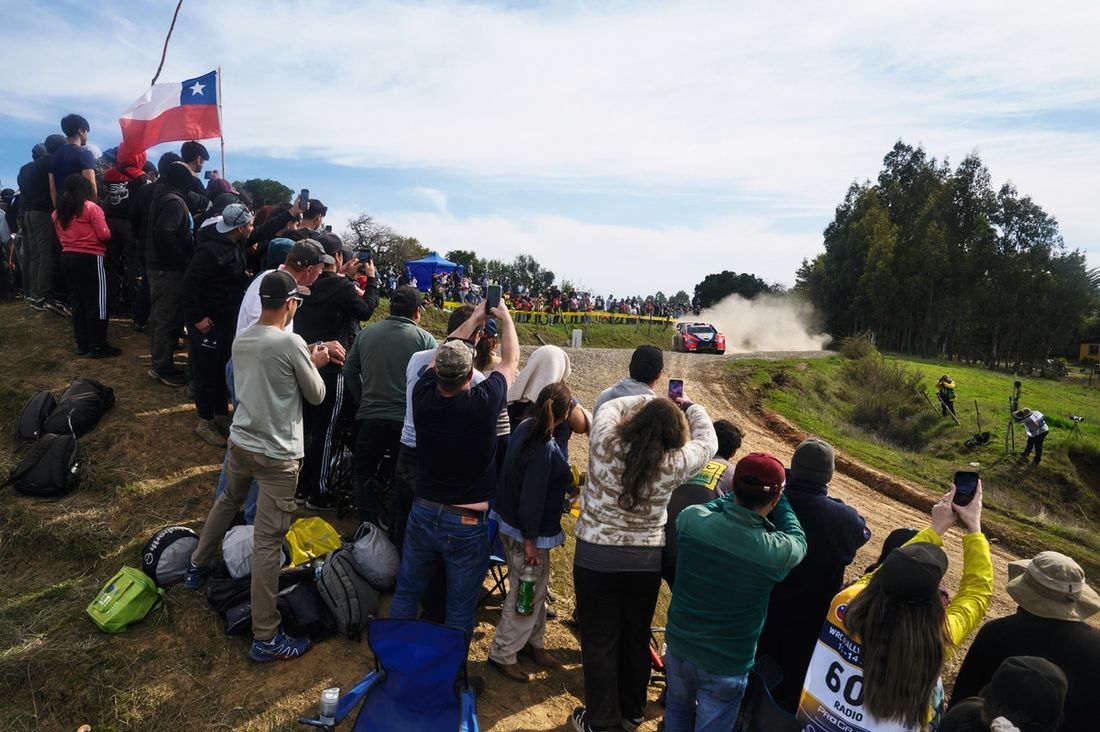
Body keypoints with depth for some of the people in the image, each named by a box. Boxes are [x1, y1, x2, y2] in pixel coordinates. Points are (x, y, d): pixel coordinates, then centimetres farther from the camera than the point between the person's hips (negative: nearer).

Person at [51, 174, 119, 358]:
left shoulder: (58, 212, 11)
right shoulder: (91, 208, -9)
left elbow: (60, 237, 16)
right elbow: (104, 235, -11)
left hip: (67, 257, 7)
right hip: (89, 258, -7)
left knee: (78, 302, 12)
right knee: (96, 302, -3)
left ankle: (82, 344, 16)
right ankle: (97, 346, -2)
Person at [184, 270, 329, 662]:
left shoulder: (241, 340, 3)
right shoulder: (291, 343, -18)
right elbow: (316, 395, -7)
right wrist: (314, 364, 10)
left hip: (239, 442, 8)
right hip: (277, 455, -7)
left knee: (227, 502, 33)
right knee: (267, 542, -3)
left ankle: (197, 567, 55)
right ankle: (265, 638, 5)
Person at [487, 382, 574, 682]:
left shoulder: (525, 427, -4)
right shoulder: (545, 450, -29)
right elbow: (532, 499, -26)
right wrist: (530, 541, -17)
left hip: (510, 520, 9)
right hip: (525, 532, -9)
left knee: (537, 588, 22)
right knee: (526, 593, 8)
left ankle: (534, 642, 39)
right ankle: (503, 654, 24)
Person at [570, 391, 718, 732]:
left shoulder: (606, 445, -17)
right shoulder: (673, 463, -15)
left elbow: (609, 407, 5)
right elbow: (707, 440, 4)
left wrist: (650, 400, 14)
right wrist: (686, 406, 19)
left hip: (596, 559, -1)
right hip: (646, 562, 2)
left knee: (599, 641, 14)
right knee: (636, 638, 22)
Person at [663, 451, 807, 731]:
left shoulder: (690, 518, -22)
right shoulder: (776, 552, -28)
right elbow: (798, 540, -3)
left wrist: (740, 494, 5)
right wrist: (780, 501, 5)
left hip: (678, 645, 3)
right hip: (726, 664, -3)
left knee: (678, 708, 30)